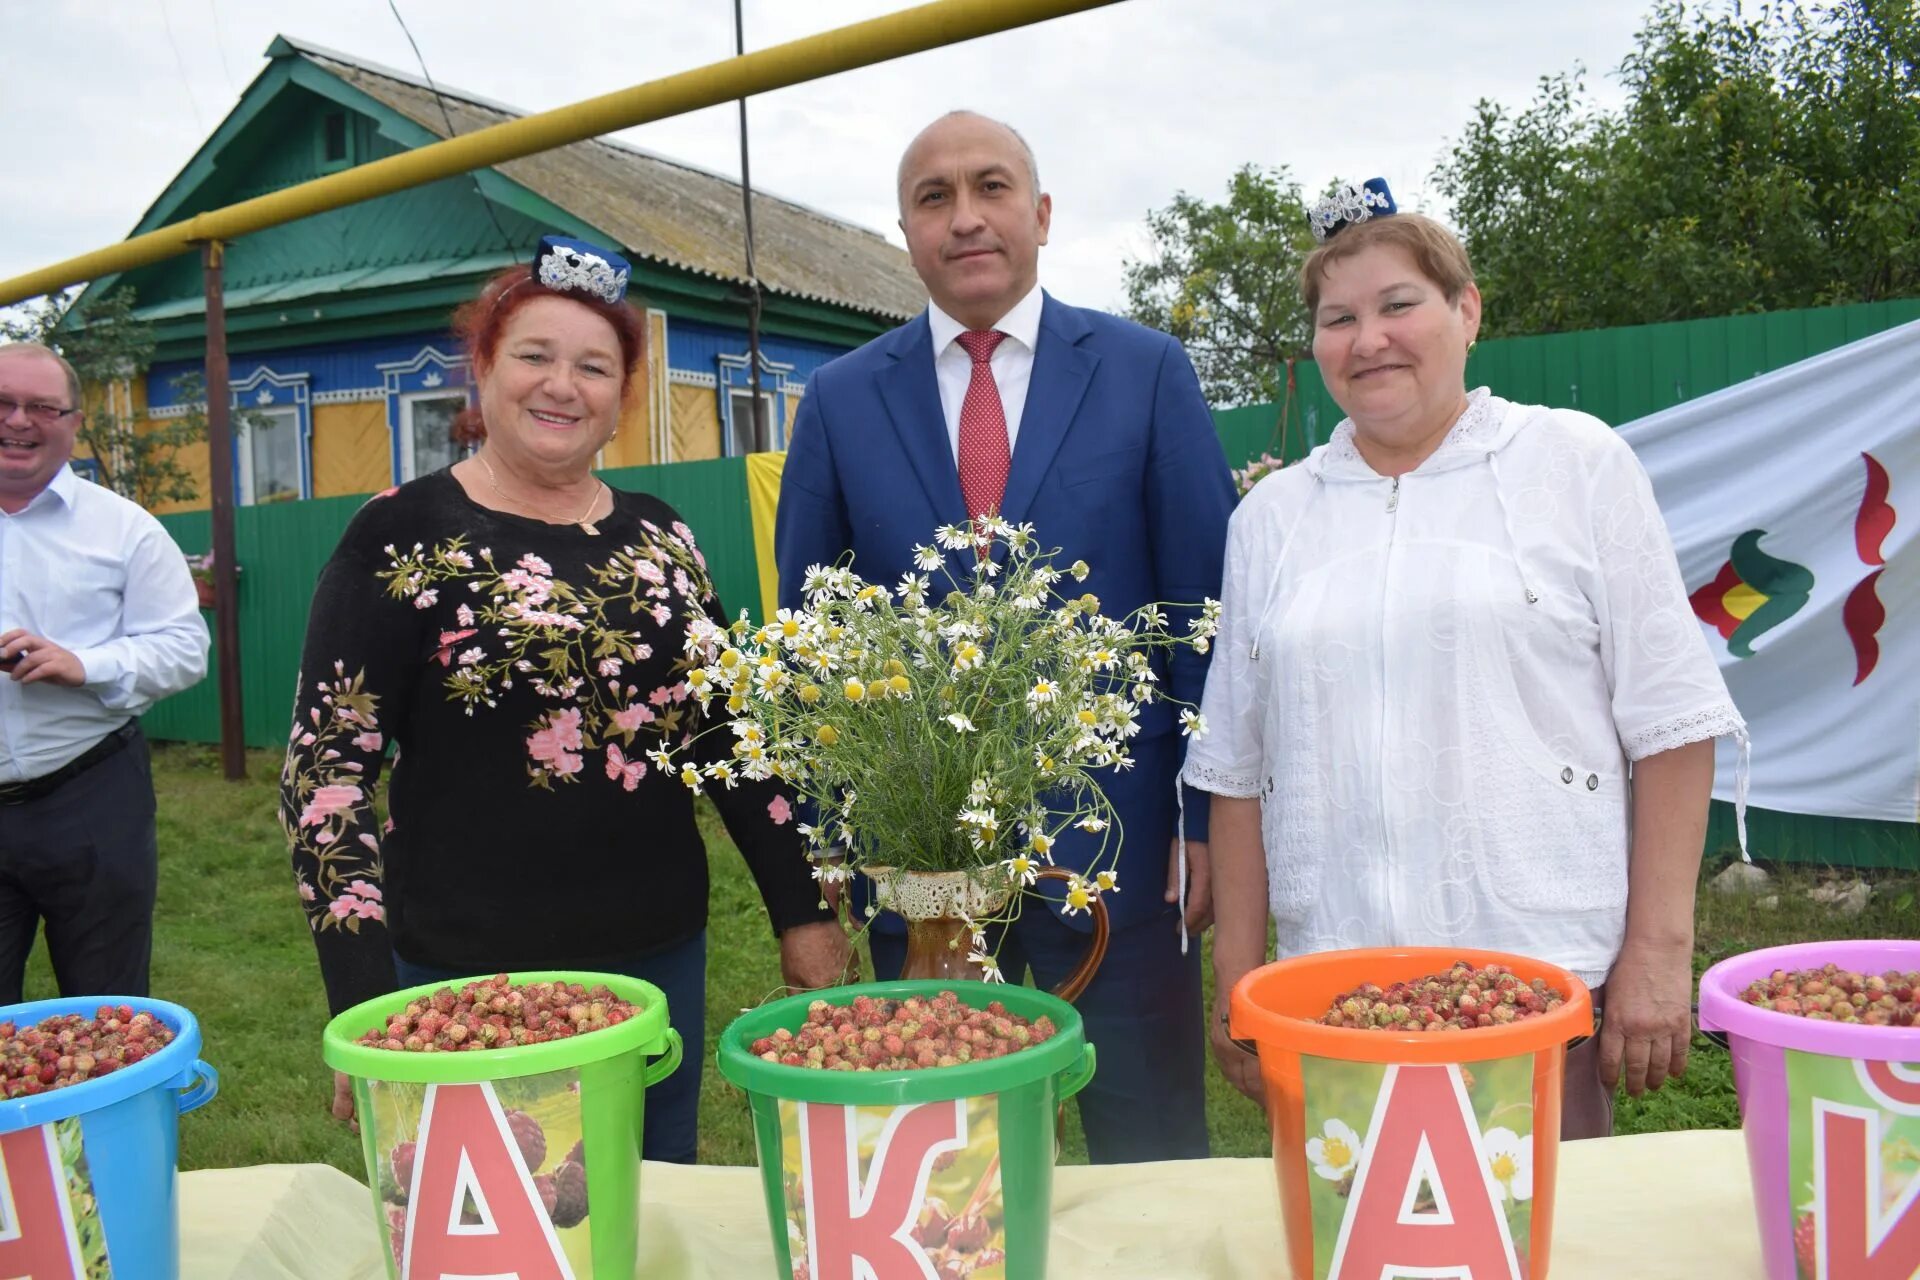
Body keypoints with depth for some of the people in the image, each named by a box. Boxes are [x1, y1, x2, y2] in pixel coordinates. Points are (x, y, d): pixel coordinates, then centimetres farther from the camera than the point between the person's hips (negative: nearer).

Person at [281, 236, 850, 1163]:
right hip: (473, 979, -4)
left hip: (663, 959, 4)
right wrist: (367, 1011, -14)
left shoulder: (661, 539, 7)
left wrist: (802, 910, 8)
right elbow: (325, 769, -9)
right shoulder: (404, 537, -6)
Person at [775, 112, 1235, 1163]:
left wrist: (1212, 819, -3)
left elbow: (1204, 604, 0)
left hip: (1115, 834, -1)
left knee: (1151, 1158, 12)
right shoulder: (841, 398, 4)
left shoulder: (1147, 371, 0)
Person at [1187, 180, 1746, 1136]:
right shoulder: (1271, 515, 10)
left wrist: (1658, 949, -5)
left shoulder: (1576, 462, 3)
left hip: (1549, 977, -2)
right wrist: (1237, 979, 7)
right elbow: (1239, 767, 10)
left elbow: (1669, 723, 0)